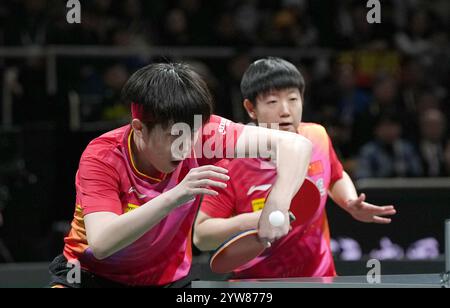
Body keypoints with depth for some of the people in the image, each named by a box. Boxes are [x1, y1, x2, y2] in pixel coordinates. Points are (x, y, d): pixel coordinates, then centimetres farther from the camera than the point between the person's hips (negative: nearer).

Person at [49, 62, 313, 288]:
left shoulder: (199, 133, -20)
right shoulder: (101, 158, -26)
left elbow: (296, 145, -23)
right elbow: (101, 244, -40)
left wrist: (277, 205, -41)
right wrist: (174, 197, -48)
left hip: (167, 278, 2)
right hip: (92, 275, -2)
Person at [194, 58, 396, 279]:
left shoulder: (318, 138, -5)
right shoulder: (233, 164, -17)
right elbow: (201, 236, -13)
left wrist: (352, 204, -1)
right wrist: (246, 222, -28)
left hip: (319, 276, 3)